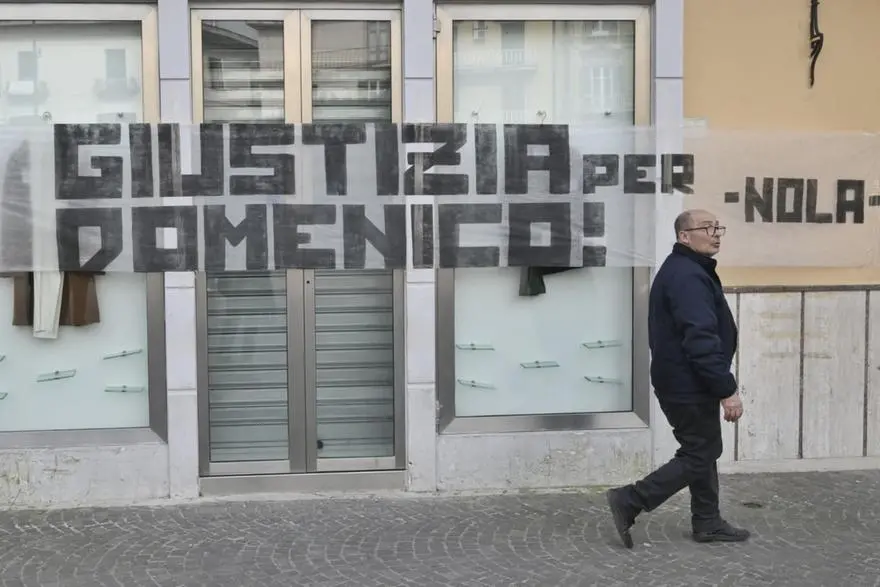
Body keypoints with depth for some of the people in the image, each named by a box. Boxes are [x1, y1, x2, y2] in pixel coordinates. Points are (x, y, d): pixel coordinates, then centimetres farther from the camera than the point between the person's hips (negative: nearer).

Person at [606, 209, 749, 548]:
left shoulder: (684, 271, 14)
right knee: (698, 457, -3)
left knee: (704, 451, 17)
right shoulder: (687, 276, -21)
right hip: (690, 386, -11)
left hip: (684, 382, 11)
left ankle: (707, 523, 26)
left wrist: (719, 386, 24)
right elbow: (701, 340, -28)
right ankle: (630, 501, -1)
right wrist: (727, 389, -25)